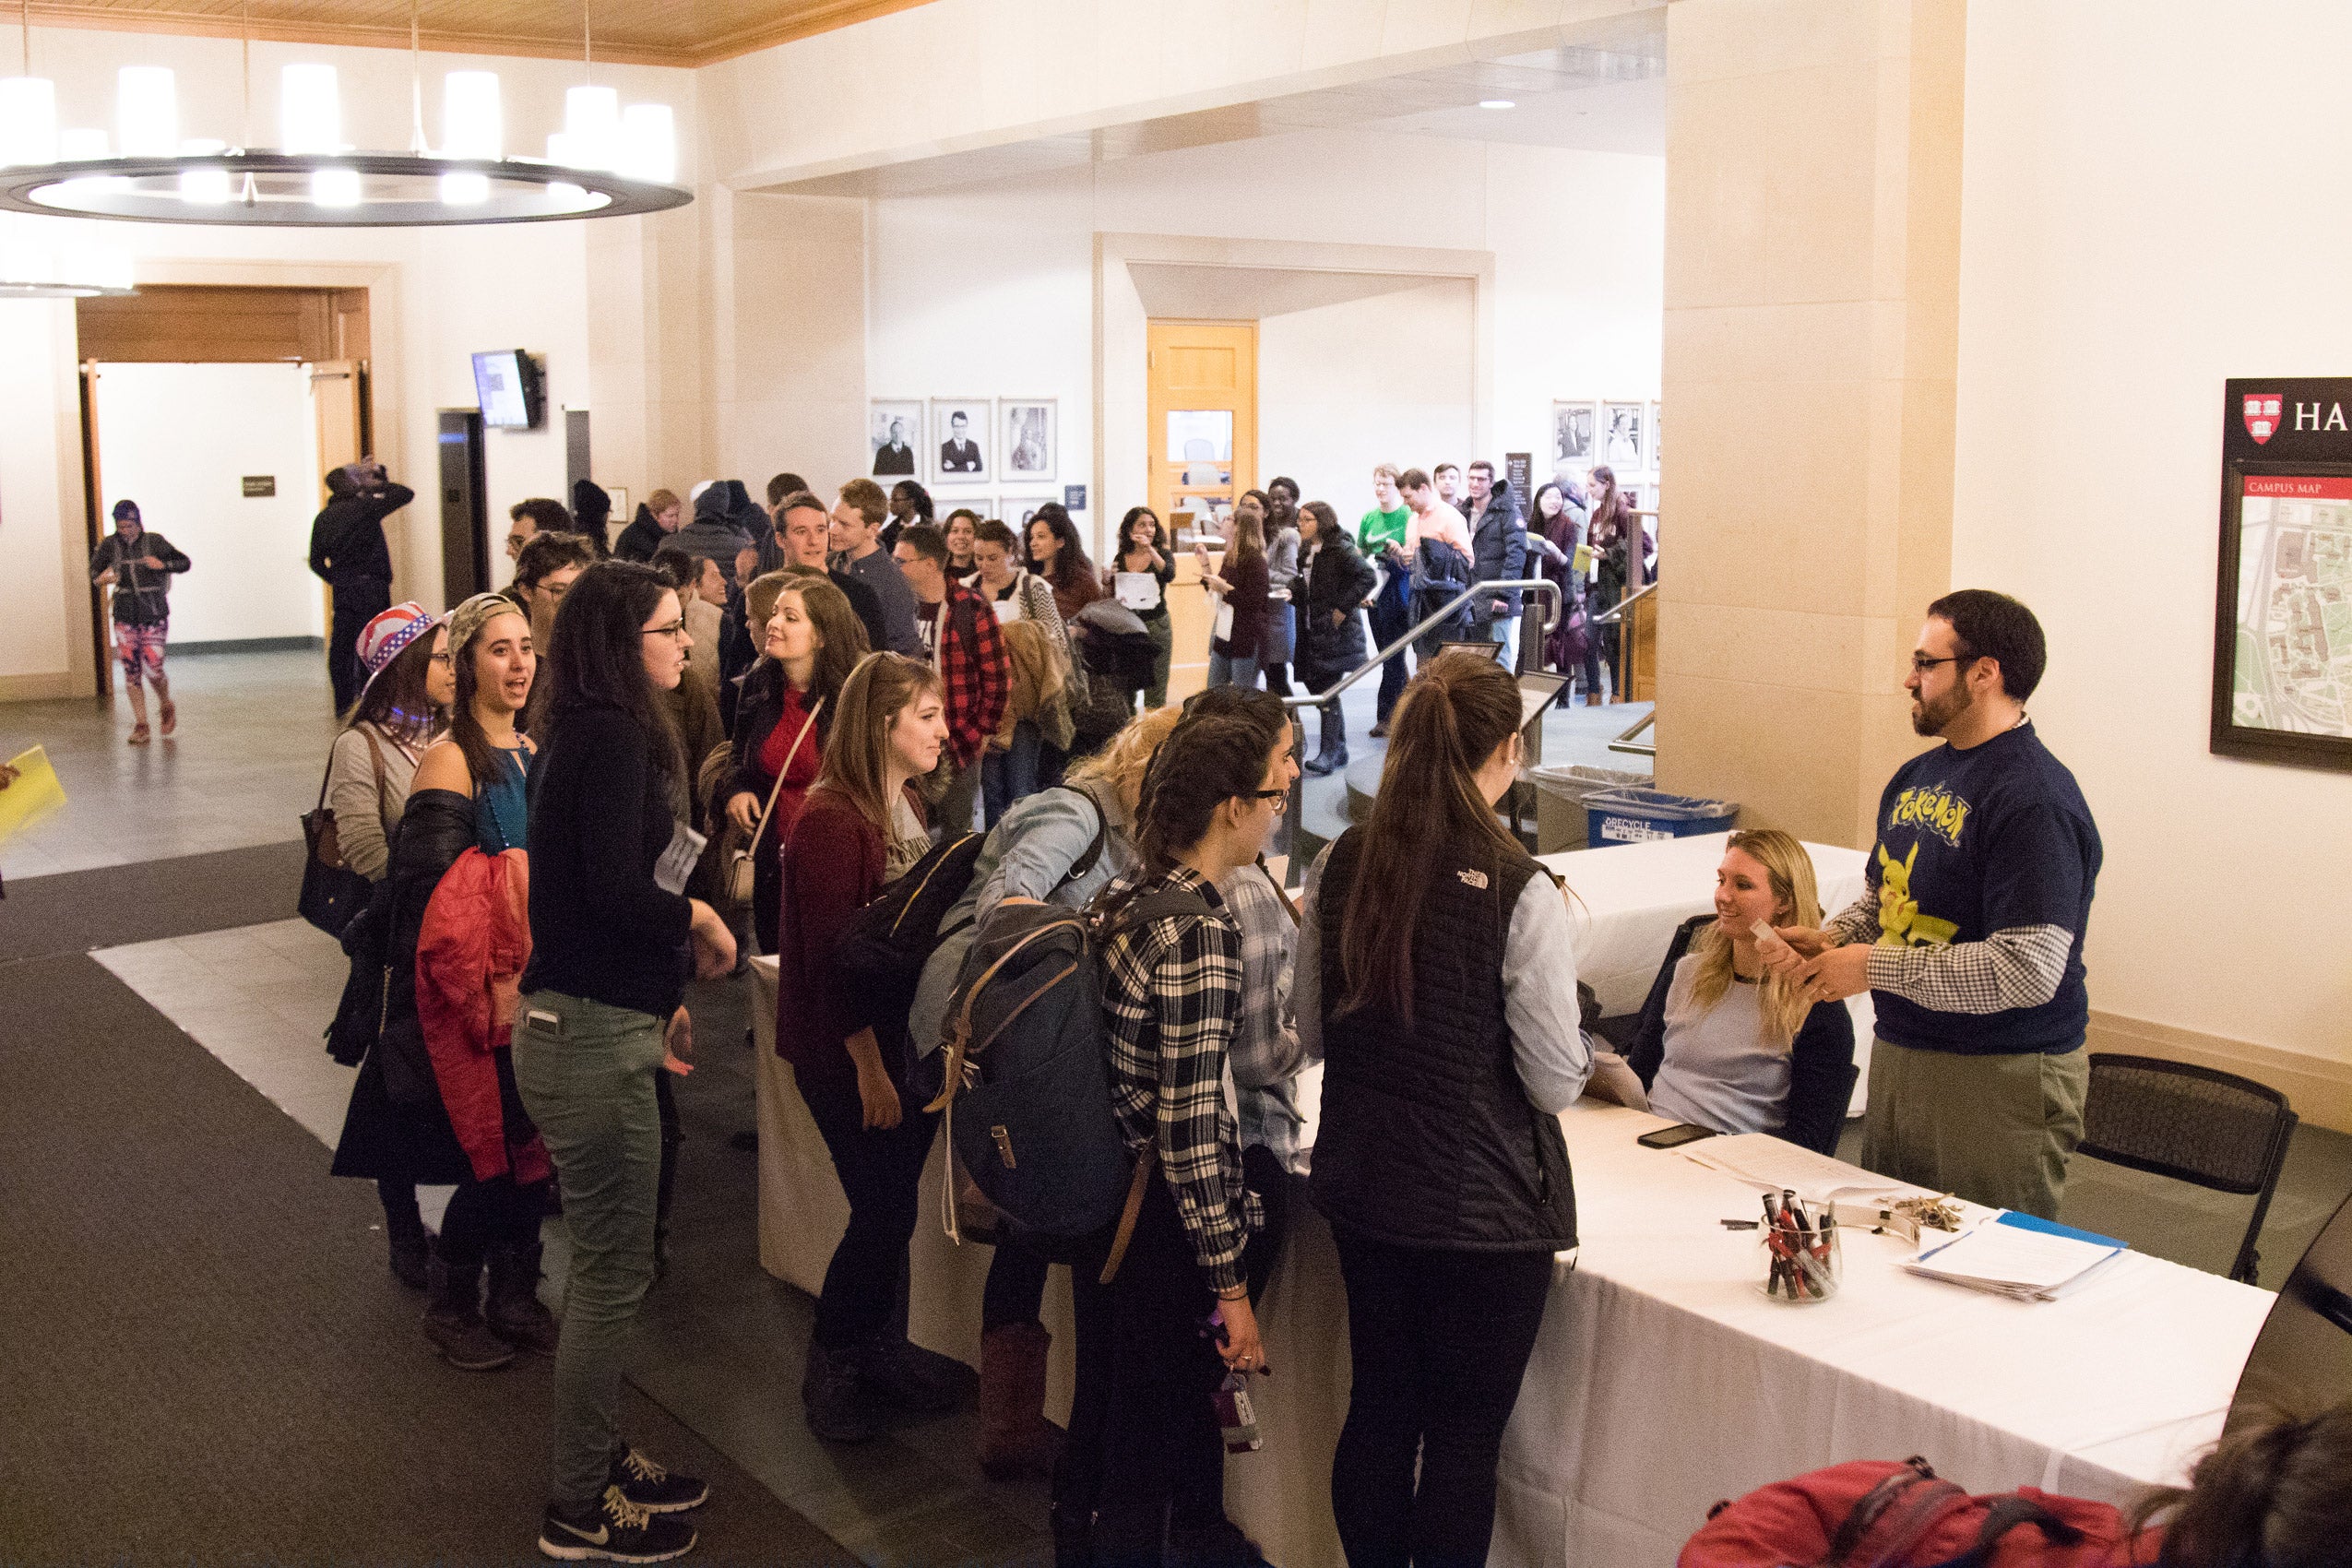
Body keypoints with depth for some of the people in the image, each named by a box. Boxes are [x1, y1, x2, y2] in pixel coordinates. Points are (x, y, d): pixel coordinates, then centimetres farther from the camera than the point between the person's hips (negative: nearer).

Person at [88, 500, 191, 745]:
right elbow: (94, 571, 6)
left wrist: (163, 564, -16)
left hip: (154, 616, -2)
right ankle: (141, 725, 8)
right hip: (125, 617, 2)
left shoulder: (154, 542, -4)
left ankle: (166, 706, 22)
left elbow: (184, 563, 3)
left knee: (153, 668, -9)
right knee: (131, 671, 0)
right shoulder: (109, 545, 1)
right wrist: (102, 579, -18)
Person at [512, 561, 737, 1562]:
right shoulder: (610, 736, -17)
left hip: (592, 1025, 10)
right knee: (613, 1273, 1)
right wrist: (699, 920, -8)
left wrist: (665, 988, 17)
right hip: (590, 1039, -10)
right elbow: (614, 888, -25)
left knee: (609, 1264, 19)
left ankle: (598, 1462, 34)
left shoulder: (601, 731, 12)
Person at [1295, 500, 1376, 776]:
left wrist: (1343, 608, -20)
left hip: (1336, 633, -8)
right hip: (1311, 632, 9)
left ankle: (1329, 754, -5)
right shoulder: (1307, 553, 13)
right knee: (1315, 686, 10)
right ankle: (1339, 750, 20)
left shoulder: (1341, 550, -12)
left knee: (1327, 691, -9)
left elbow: (1368, 576, -21)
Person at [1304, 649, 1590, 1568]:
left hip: (1361, 1186, 5)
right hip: (1484, 1207, -5)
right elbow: (1558, 1084, -15)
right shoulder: (1519, 892, -19)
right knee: (1464, 1437, 9)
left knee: (1379, 1409, 19)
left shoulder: (1339, 868, -4)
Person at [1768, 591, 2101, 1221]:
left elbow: (2026, 970, -26)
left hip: (1999, 1081, -9)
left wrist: (1875, 967, -20)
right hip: (1897, 1058, 9)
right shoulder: (1916, 777, 10)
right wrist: (1833, 939, 3)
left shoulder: (2035, 801, -19)